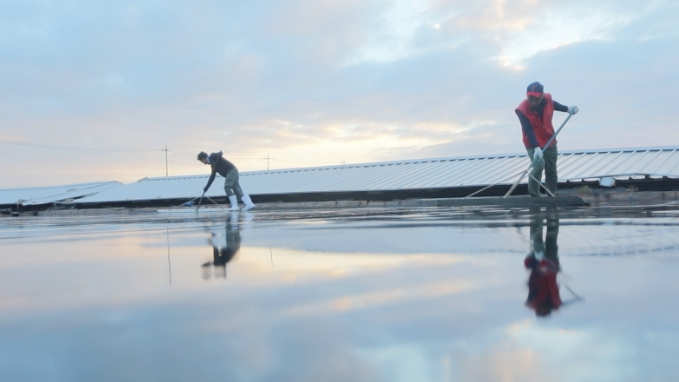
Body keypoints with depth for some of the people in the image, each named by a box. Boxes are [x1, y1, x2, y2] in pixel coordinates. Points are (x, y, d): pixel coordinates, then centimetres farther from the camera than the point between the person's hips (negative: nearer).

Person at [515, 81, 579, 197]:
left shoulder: (547, 99, -13)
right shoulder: (522, 110, -27)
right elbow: (529, 131, -32)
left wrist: (567, 109, 7)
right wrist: (536, 148, -41)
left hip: (550, 142, 5)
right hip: (533, 145, -5)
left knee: (551, 171, 12)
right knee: (539, 166, -25)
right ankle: (534, 196, -12)